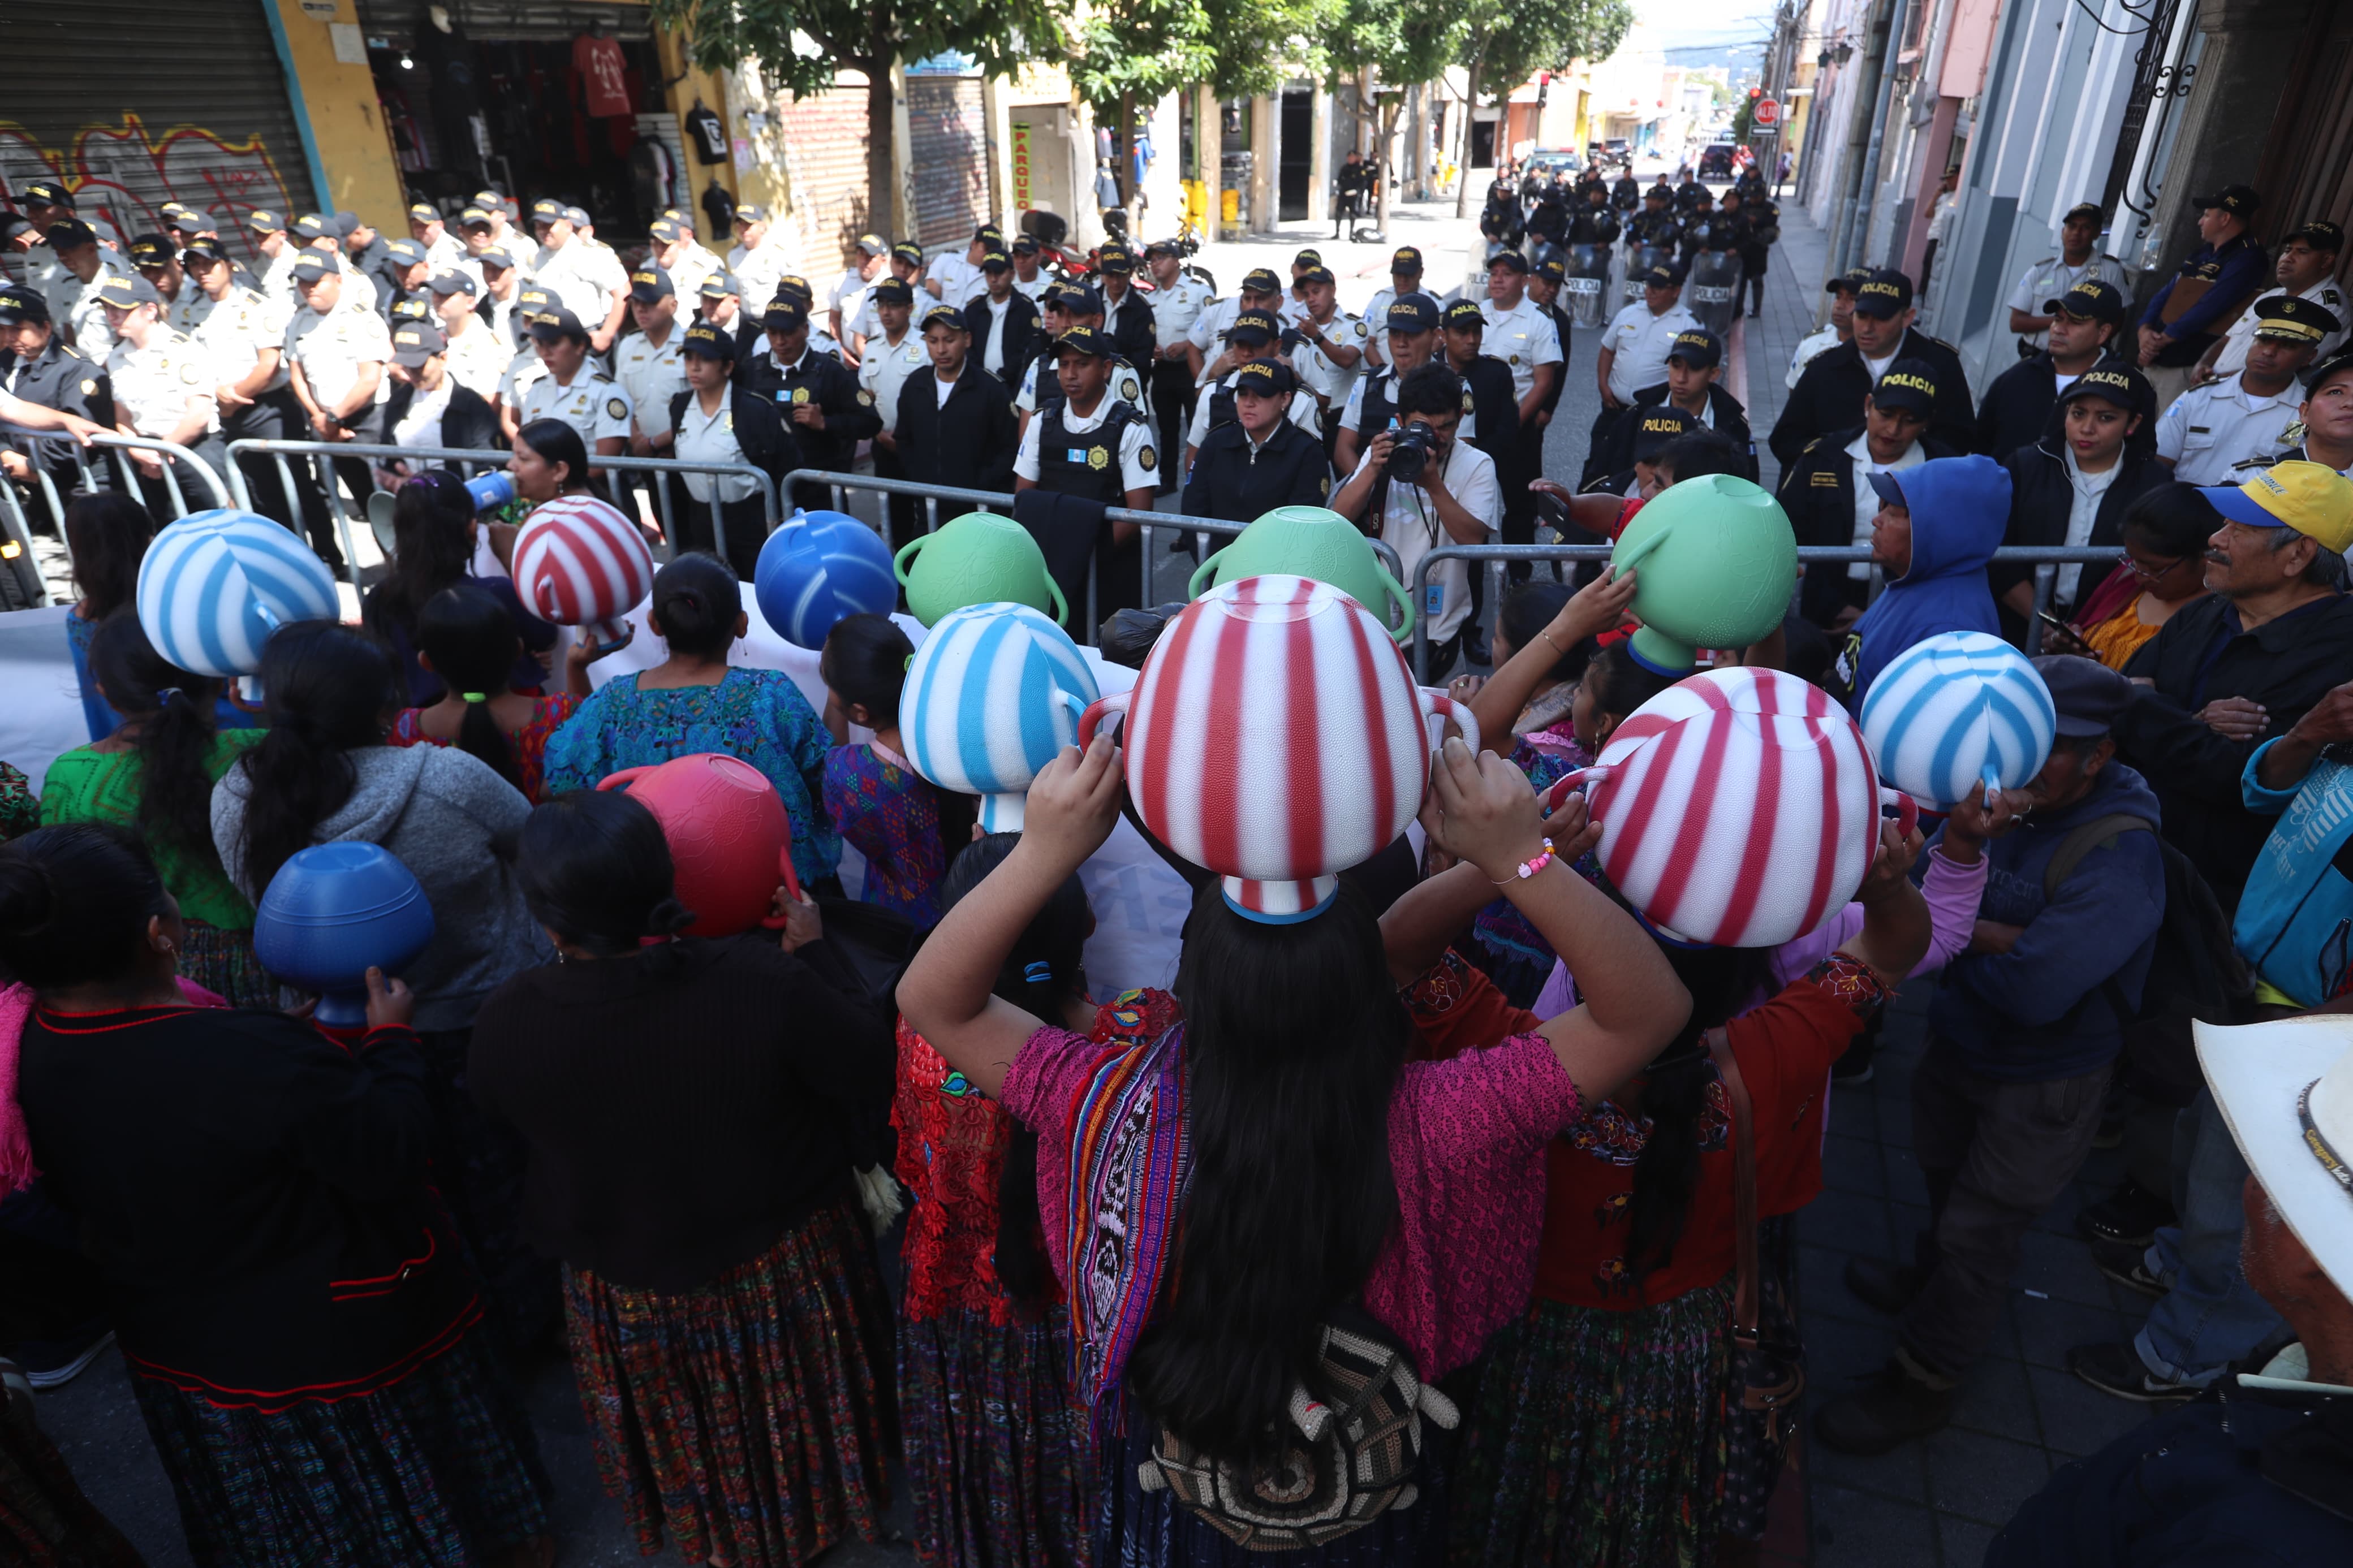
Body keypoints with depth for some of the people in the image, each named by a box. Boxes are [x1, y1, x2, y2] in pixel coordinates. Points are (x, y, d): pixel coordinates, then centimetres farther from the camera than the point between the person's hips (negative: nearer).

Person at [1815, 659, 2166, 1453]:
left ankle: (1921, 1384, 27)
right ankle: (1932, 1280, 54)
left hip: (2044, 1080, -6)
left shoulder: (2121, 856, -27)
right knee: (1945, 1180, 27)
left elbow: (2034, 991, -34)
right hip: (1961, 1039, 6)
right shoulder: (2001, 800, -10)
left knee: (1978, 1231, 8)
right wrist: (1959, 843, -32)